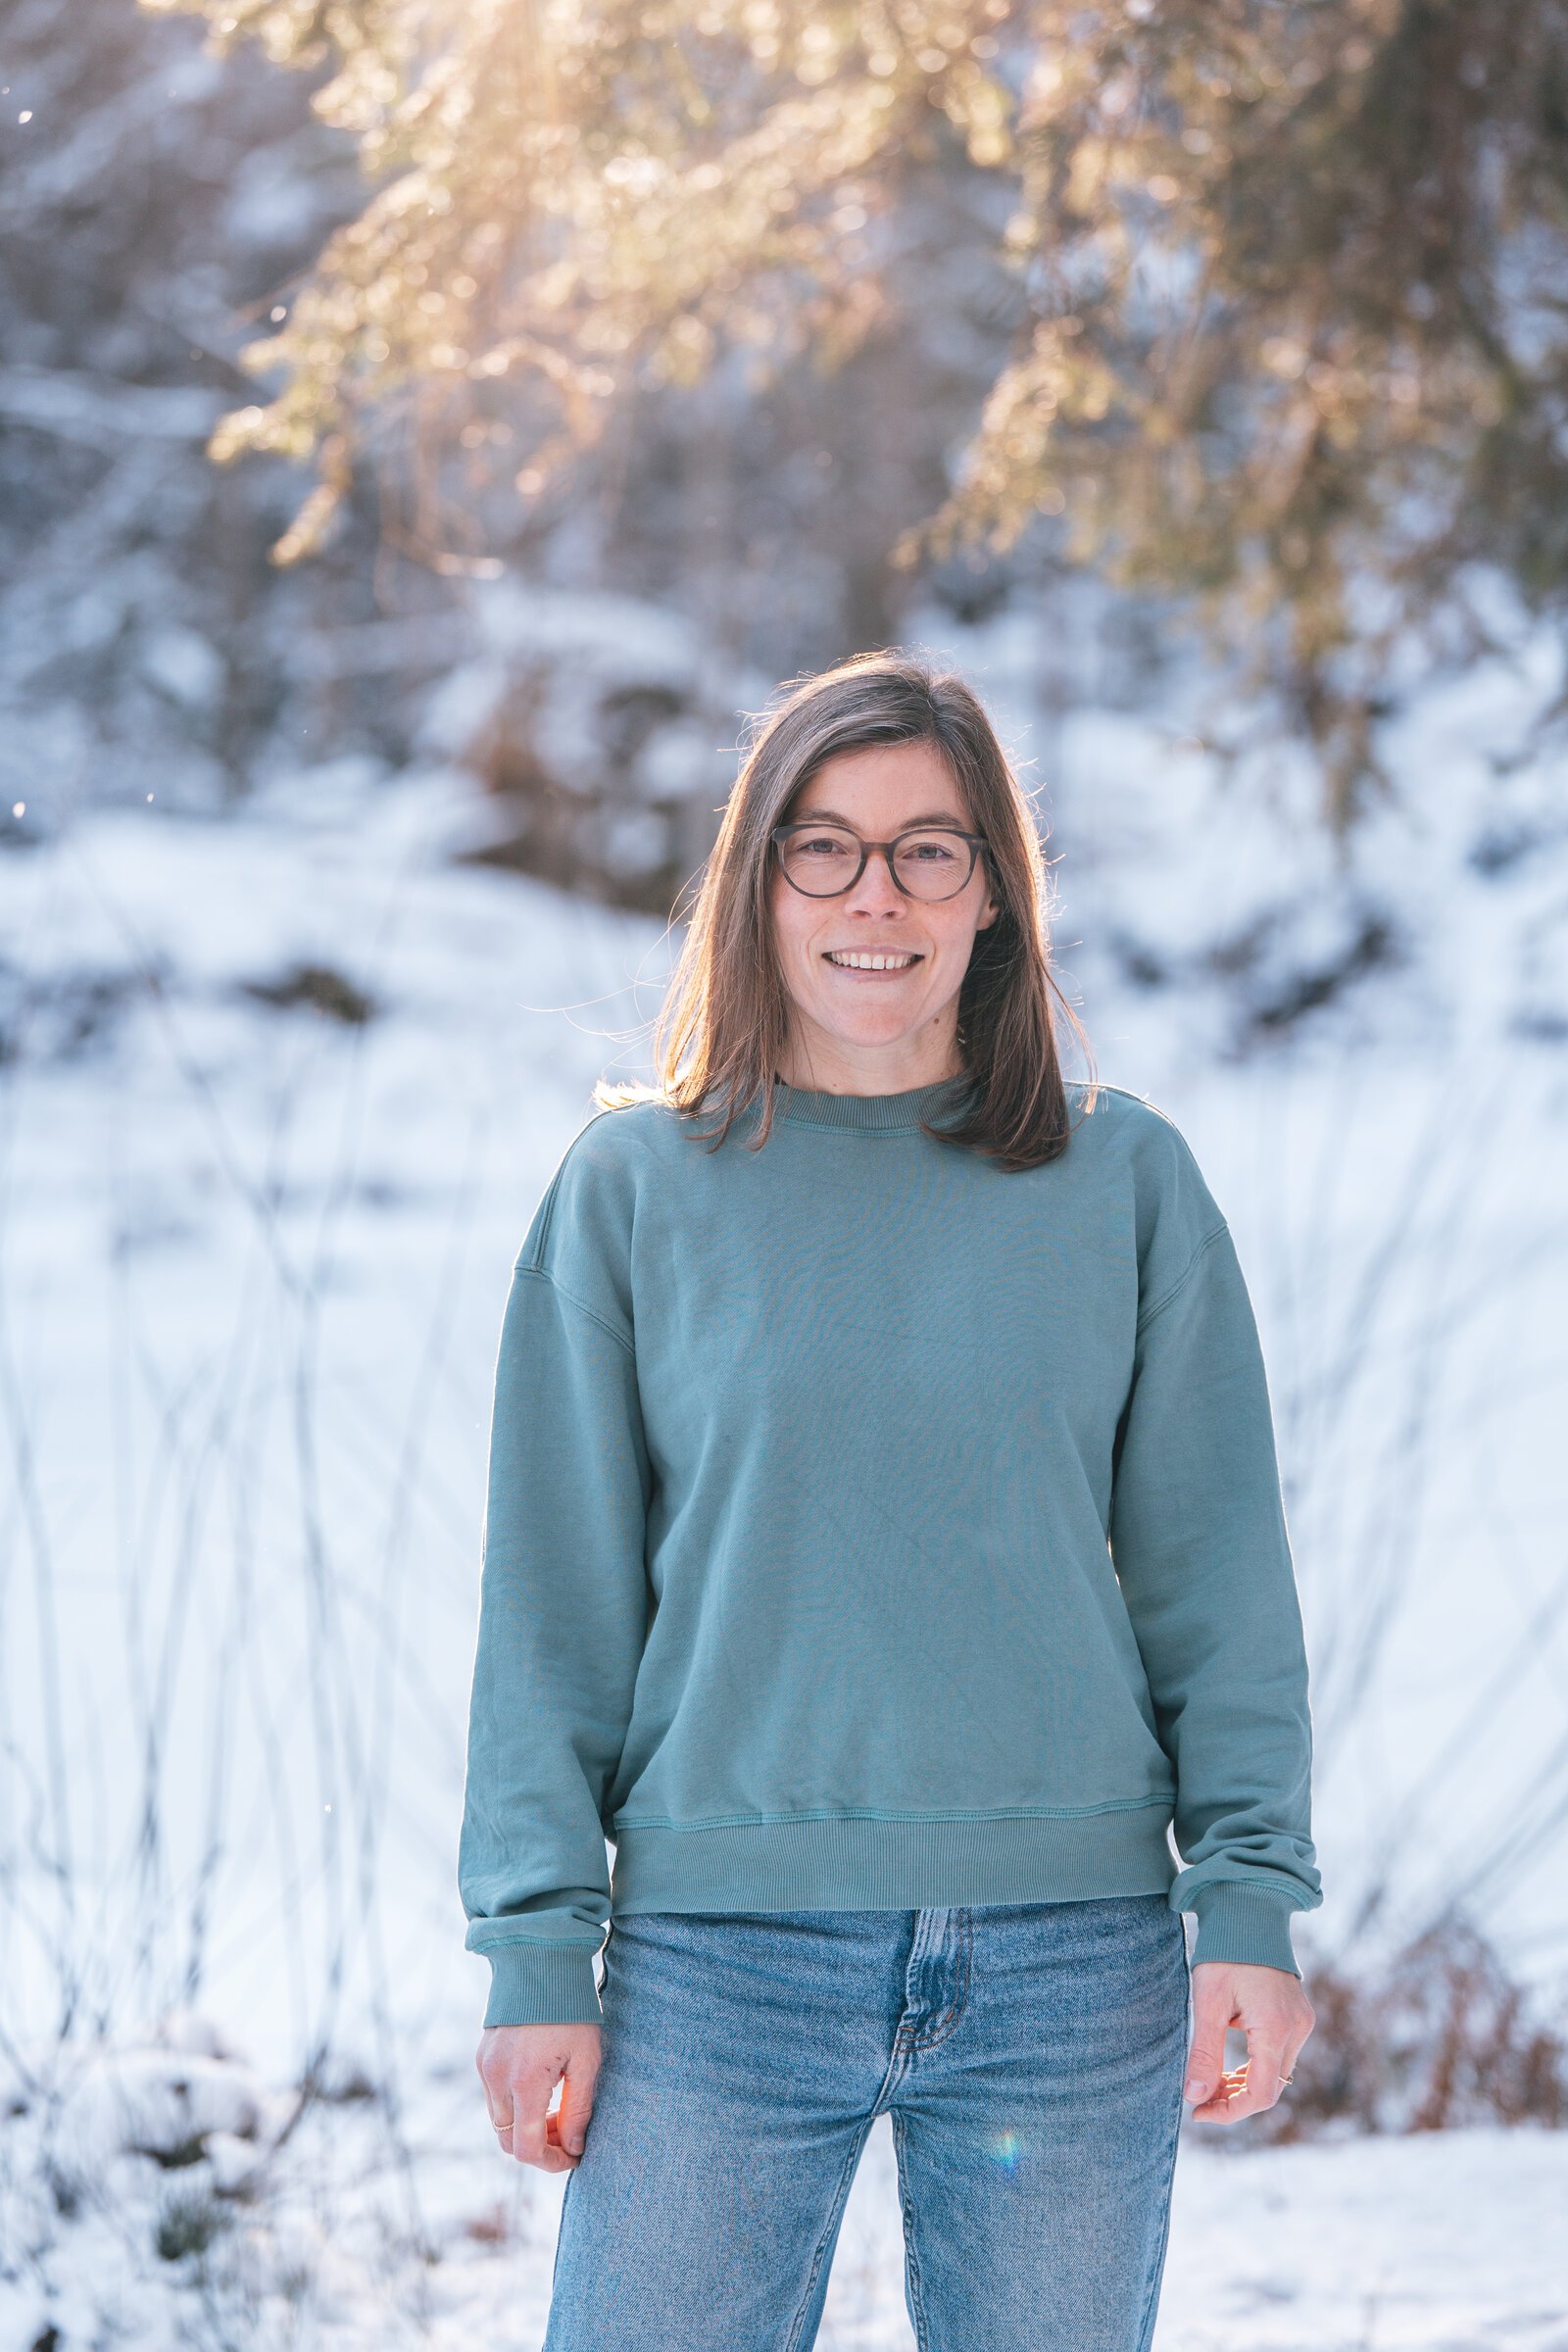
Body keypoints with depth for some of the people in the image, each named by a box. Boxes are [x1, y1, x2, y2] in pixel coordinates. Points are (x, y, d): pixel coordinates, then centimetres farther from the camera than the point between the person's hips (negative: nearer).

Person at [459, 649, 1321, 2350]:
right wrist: (539, 1951, -2)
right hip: (719, 1956, -1)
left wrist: (1250, 1901, -2)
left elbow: (1215, 1574, 6)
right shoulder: (631, 1188, 4)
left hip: (1071, 1954, 1)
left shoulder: (1125, 1179, 5)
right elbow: (557, 1603, 4)